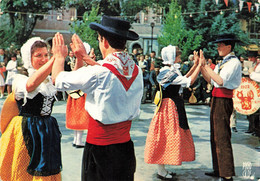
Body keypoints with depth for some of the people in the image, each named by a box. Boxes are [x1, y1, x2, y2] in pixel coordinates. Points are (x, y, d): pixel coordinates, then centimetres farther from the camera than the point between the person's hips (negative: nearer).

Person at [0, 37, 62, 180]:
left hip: (48, 131, 6)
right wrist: (56, 58, -42)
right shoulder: (20, 79, -11)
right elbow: (32, 84, -35)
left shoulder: (49, 79, 8)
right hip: (27, 133, -5)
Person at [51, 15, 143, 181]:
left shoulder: (96, 73, -21)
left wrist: (60, 55, 11)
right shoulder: (137, 71, -3)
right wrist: (85, 57, 22)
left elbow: (57, 78, -7)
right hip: (126, 146, 6)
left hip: (99, 148, -6)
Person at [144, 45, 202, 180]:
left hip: (172, 105, 10)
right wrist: (199, 65, -18)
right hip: (170, 107, -10)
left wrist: (195, 65, 12)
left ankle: (162, 169, 24)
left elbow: (183, 79, 15)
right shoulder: (169, 72, -20)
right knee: (167, 135, -2)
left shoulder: (169, 70, 10)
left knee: (167, 137, 14)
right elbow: (189, 82, -24)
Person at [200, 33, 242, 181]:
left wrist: (206, 66, -18)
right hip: (216, 100, 10)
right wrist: (201, 66, 8)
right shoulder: (224, 62, 16)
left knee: (222, 137, -9)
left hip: (224, 101, -10)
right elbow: (210, 80, 15)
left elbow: (221, 81, -23)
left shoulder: (234, 62, -11)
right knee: (216, 136, 15)